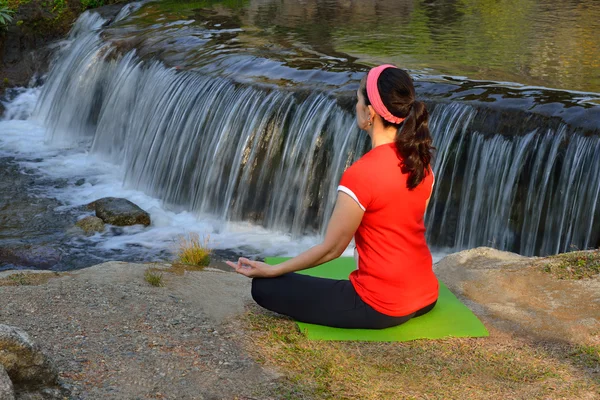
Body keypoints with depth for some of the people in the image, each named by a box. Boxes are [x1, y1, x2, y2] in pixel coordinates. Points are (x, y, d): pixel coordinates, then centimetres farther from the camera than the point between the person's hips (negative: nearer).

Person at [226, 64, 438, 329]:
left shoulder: (361, 174, -24)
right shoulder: (421, 161, -1)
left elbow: (330, 249, -14)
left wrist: (271, 270, -2)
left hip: (383, 306, -8)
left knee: (264, 287, -1)